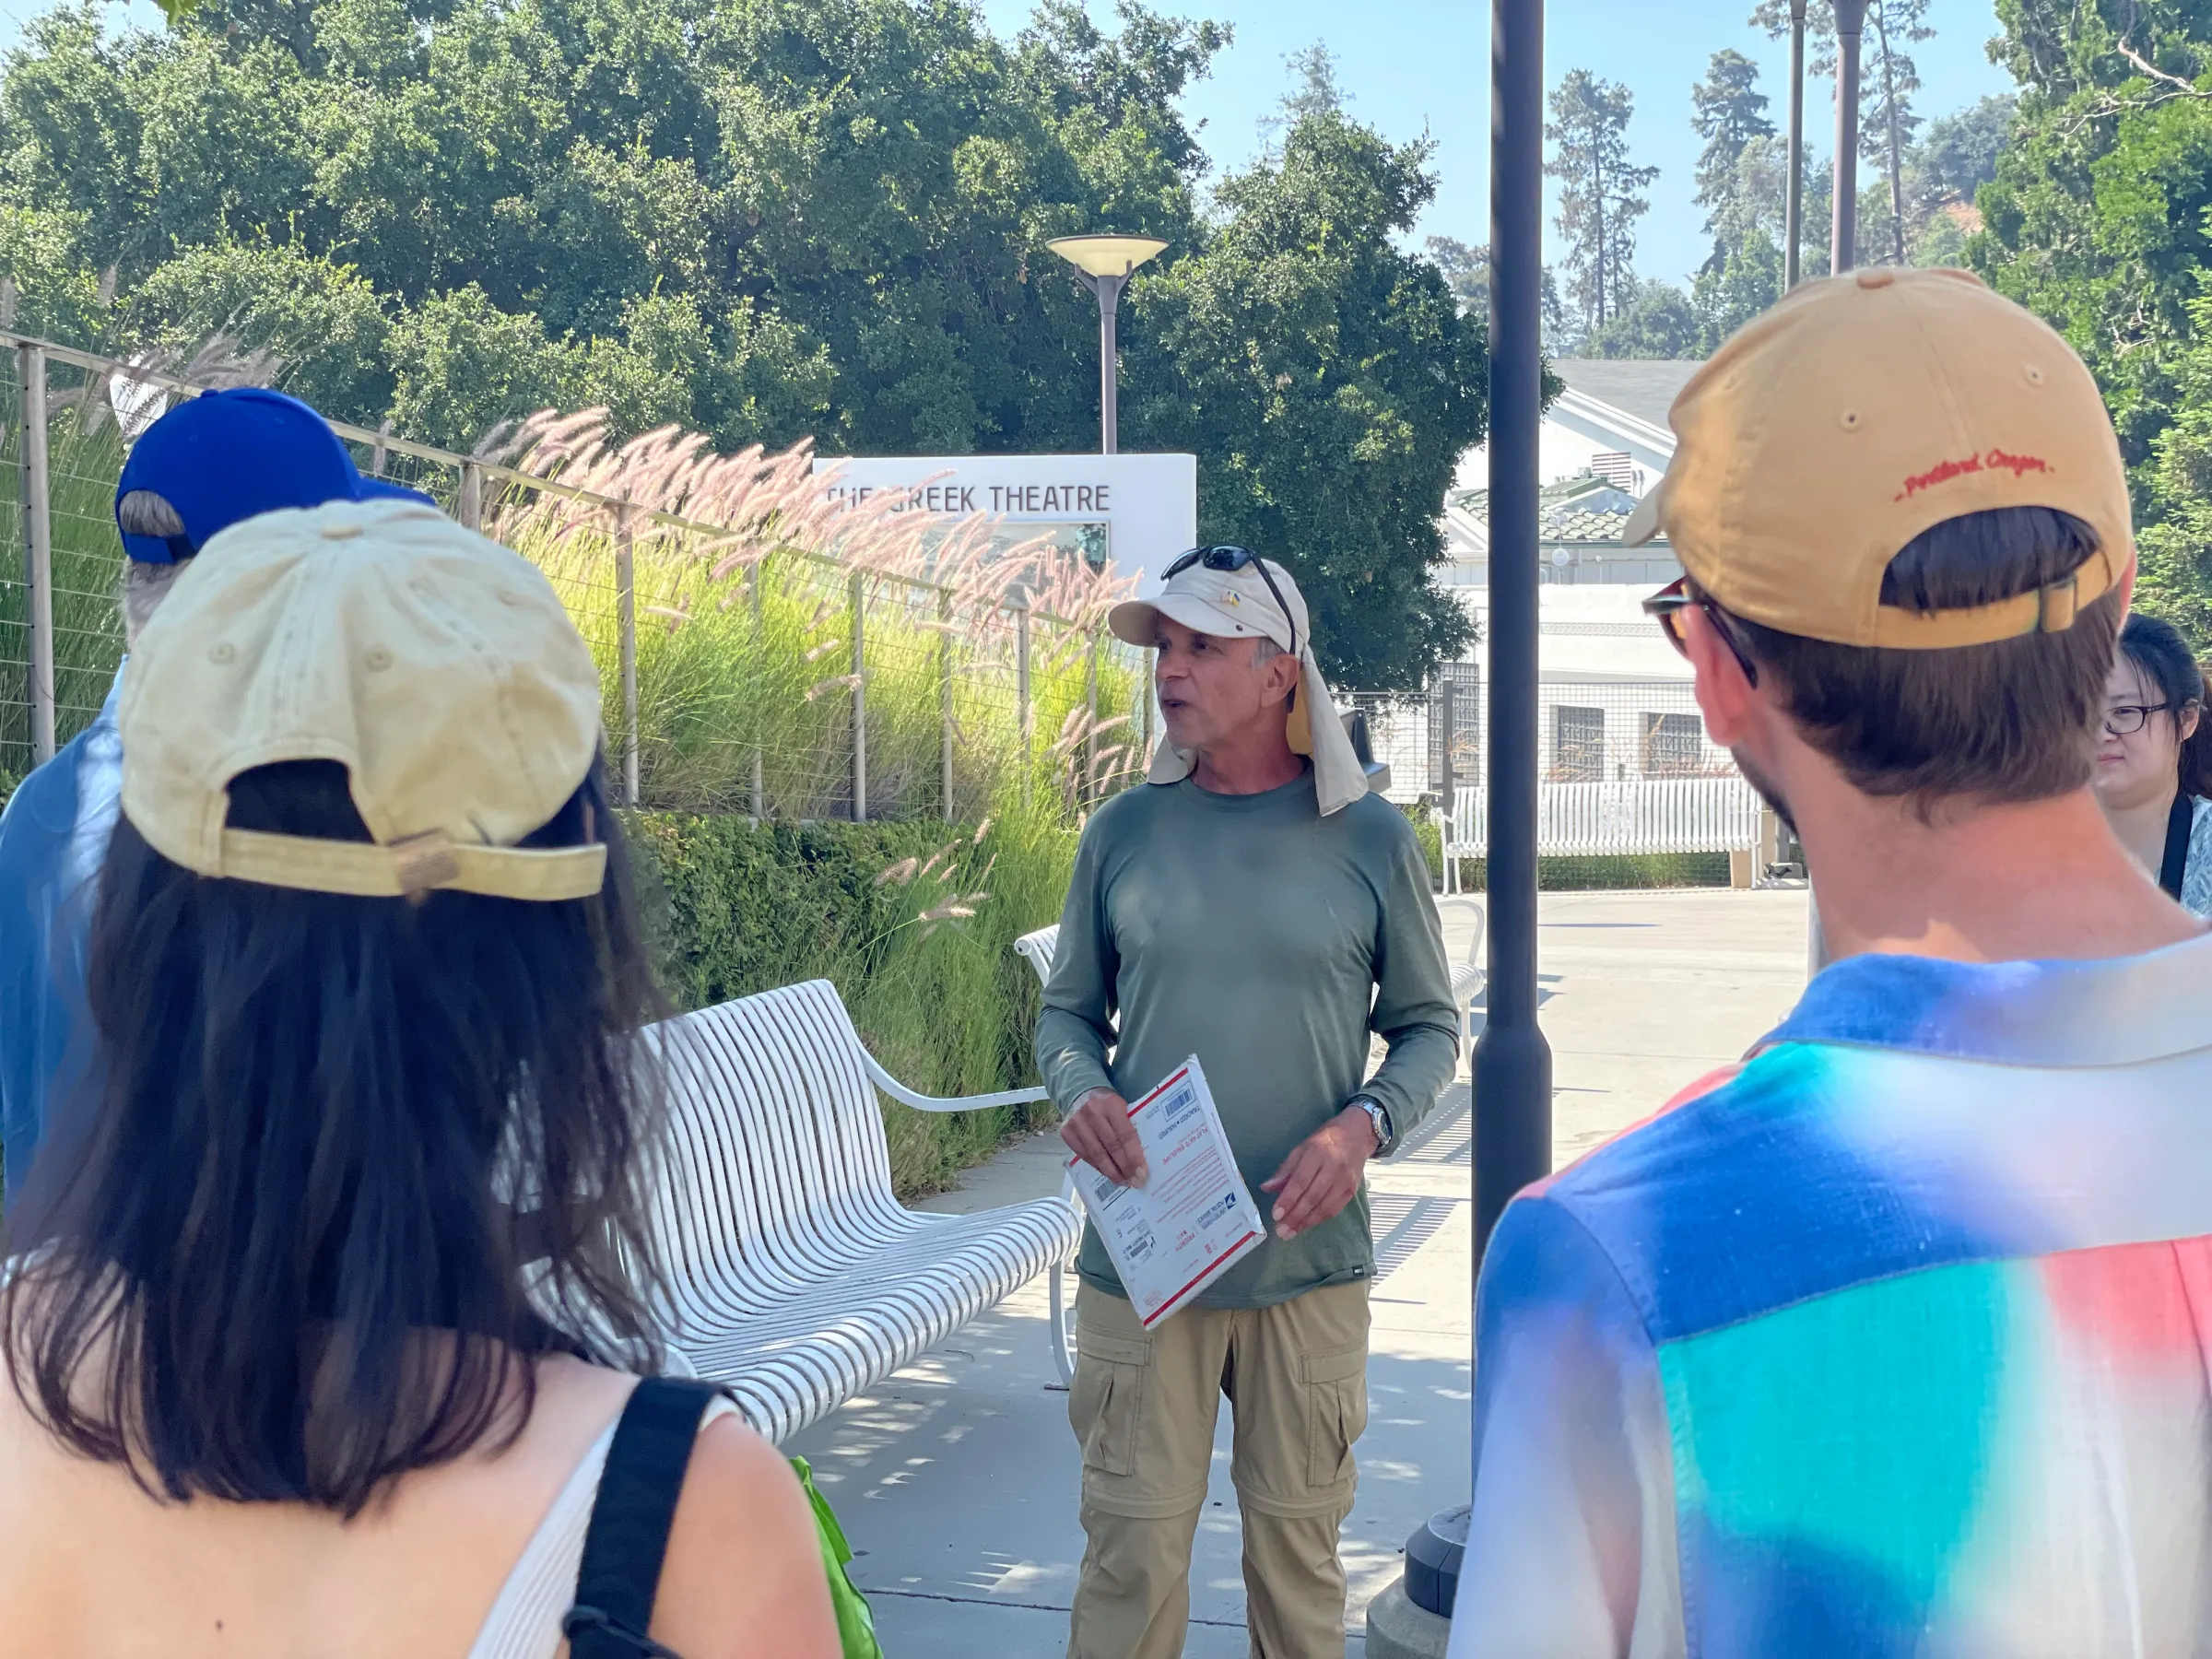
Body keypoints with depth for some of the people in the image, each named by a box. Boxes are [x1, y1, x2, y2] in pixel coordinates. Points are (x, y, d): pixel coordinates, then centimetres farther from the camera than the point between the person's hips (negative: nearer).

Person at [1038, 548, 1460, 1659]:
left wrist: (1364, 1126, -12)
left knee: (1298, 1547, 8)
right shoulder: (1124, 832, 4)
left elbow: (1428, 1027, 7)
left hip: (1309, 1264, 0)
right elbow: (1067, 1012, 12)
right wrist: (1081, 1090, -10)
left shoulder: (1369, 839, 0)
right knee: (1131, 1548, 2)